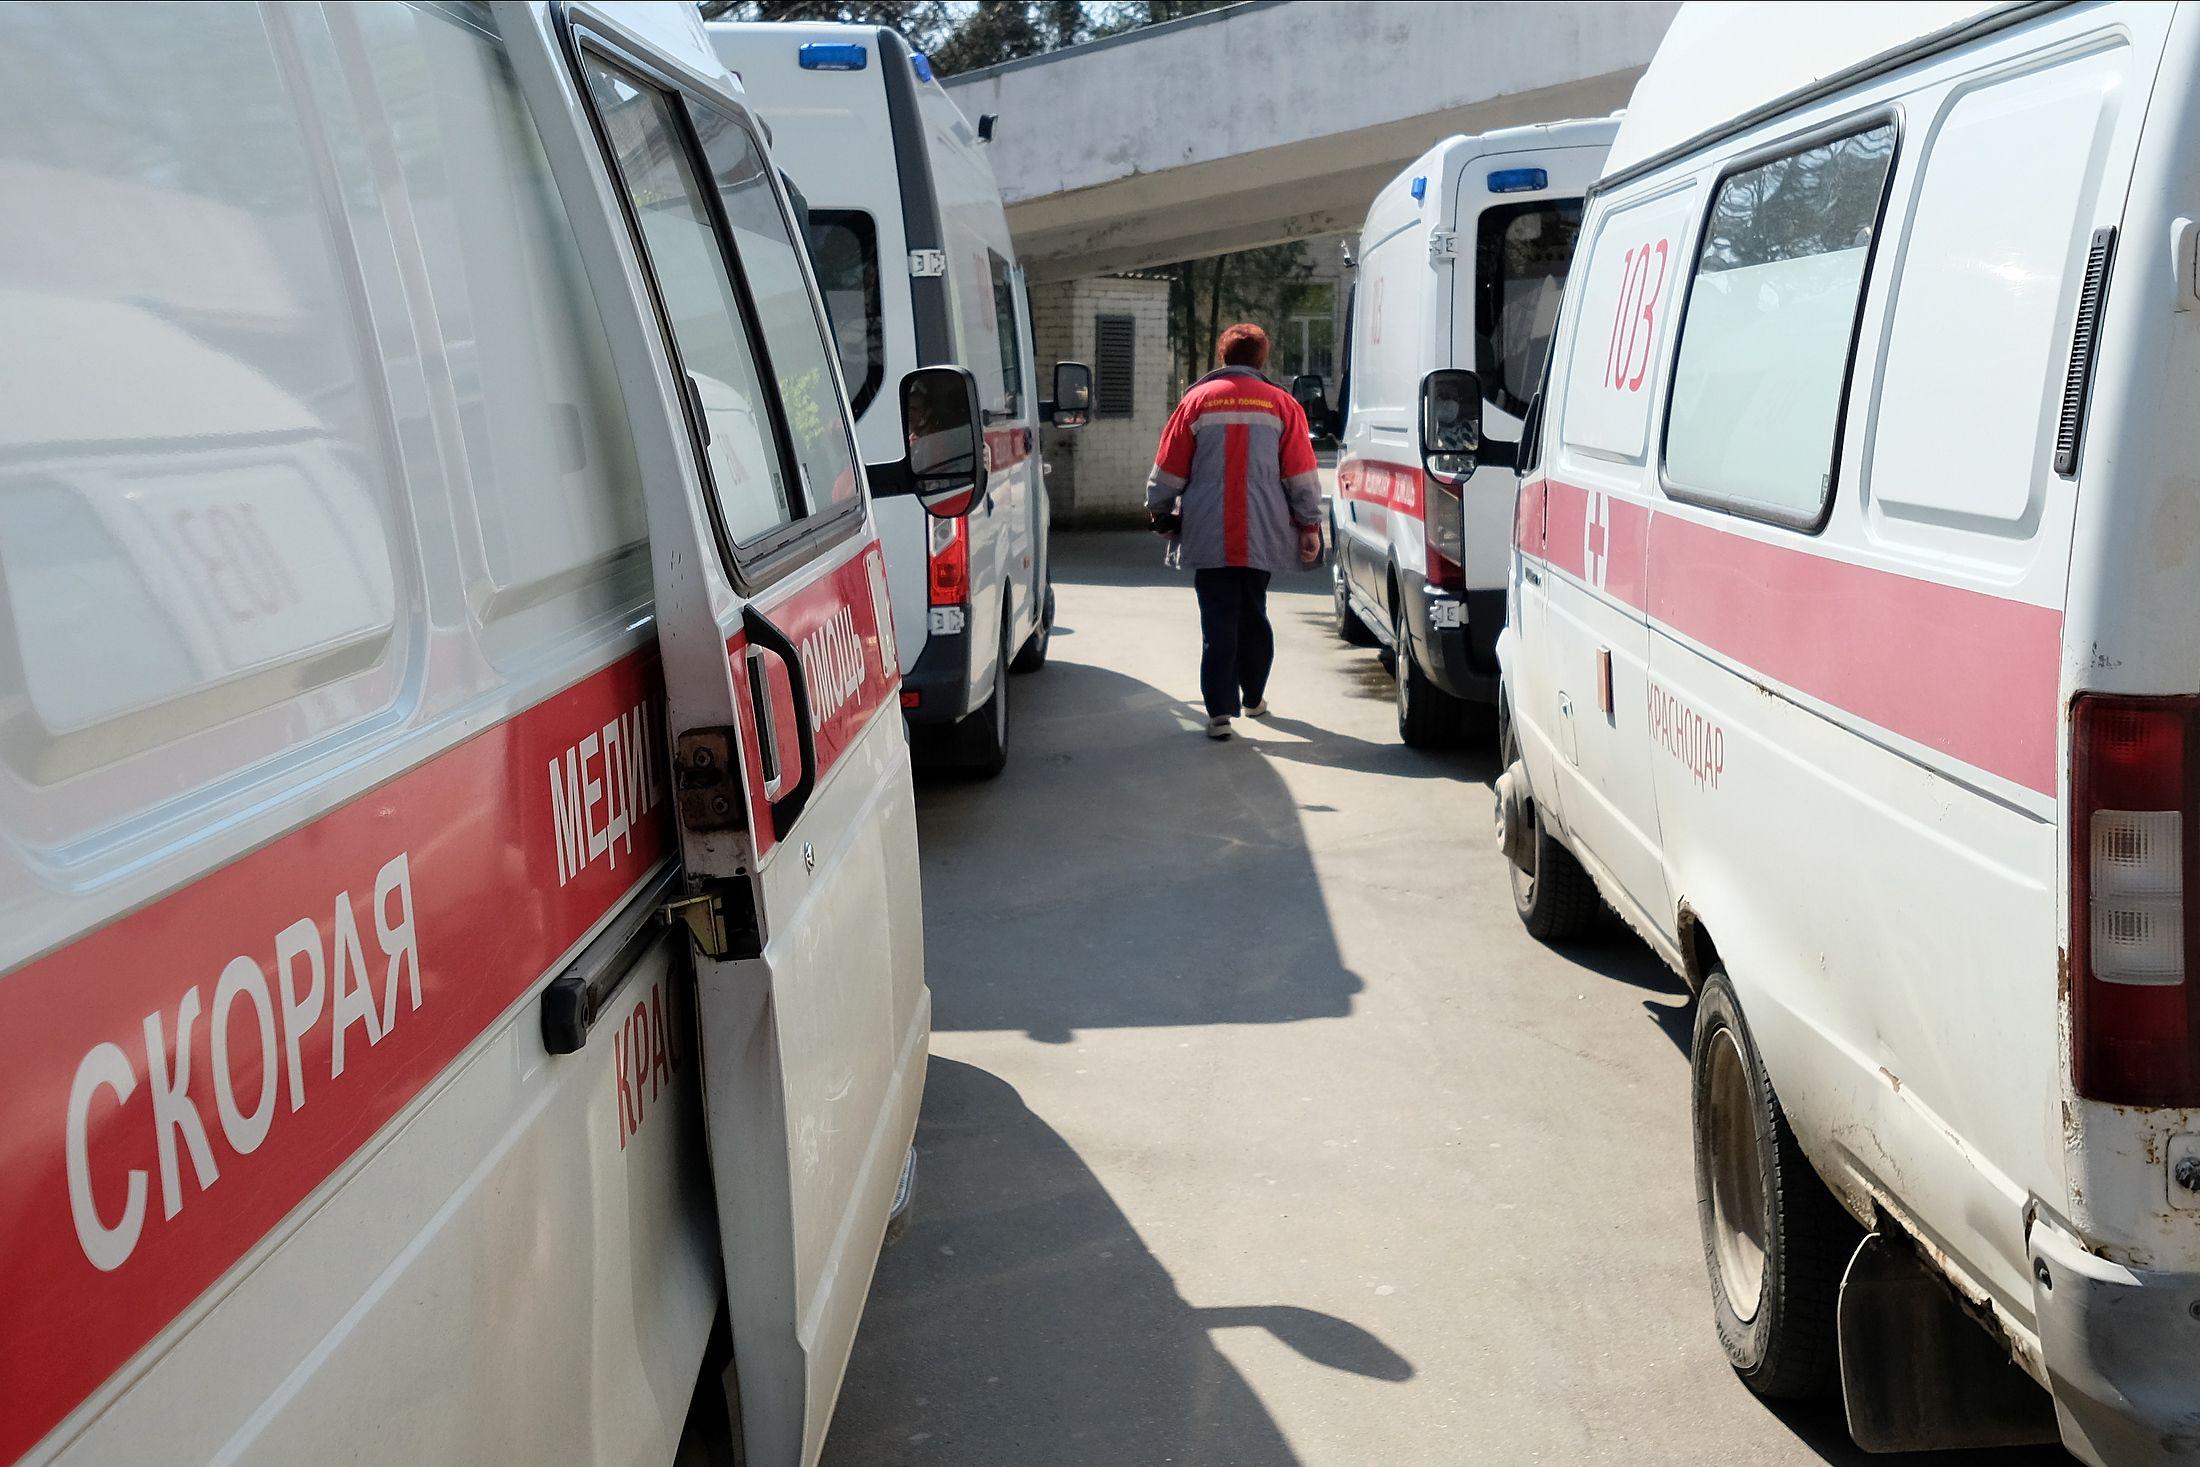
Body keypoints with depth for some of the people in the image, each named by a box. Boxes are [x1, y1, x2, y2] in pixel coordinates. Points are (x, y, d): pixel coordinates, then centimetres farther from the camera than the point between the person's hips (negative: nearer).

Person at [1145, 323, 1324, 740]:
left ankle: (1220, 710, -9)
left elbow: (1168, 468, 4)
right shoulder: (1281, 404, 4)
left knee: (1218, 620, -2)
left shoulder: (1197, 400, 2)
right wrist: (1310, 525, 8)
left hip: (1208, 534, -1)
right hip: (1262, 534, 2)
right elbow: (1302, 472, 2)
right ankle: (1253, 698, 29)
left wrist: (1158, 511, 19)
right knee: (1253, 616, 17)